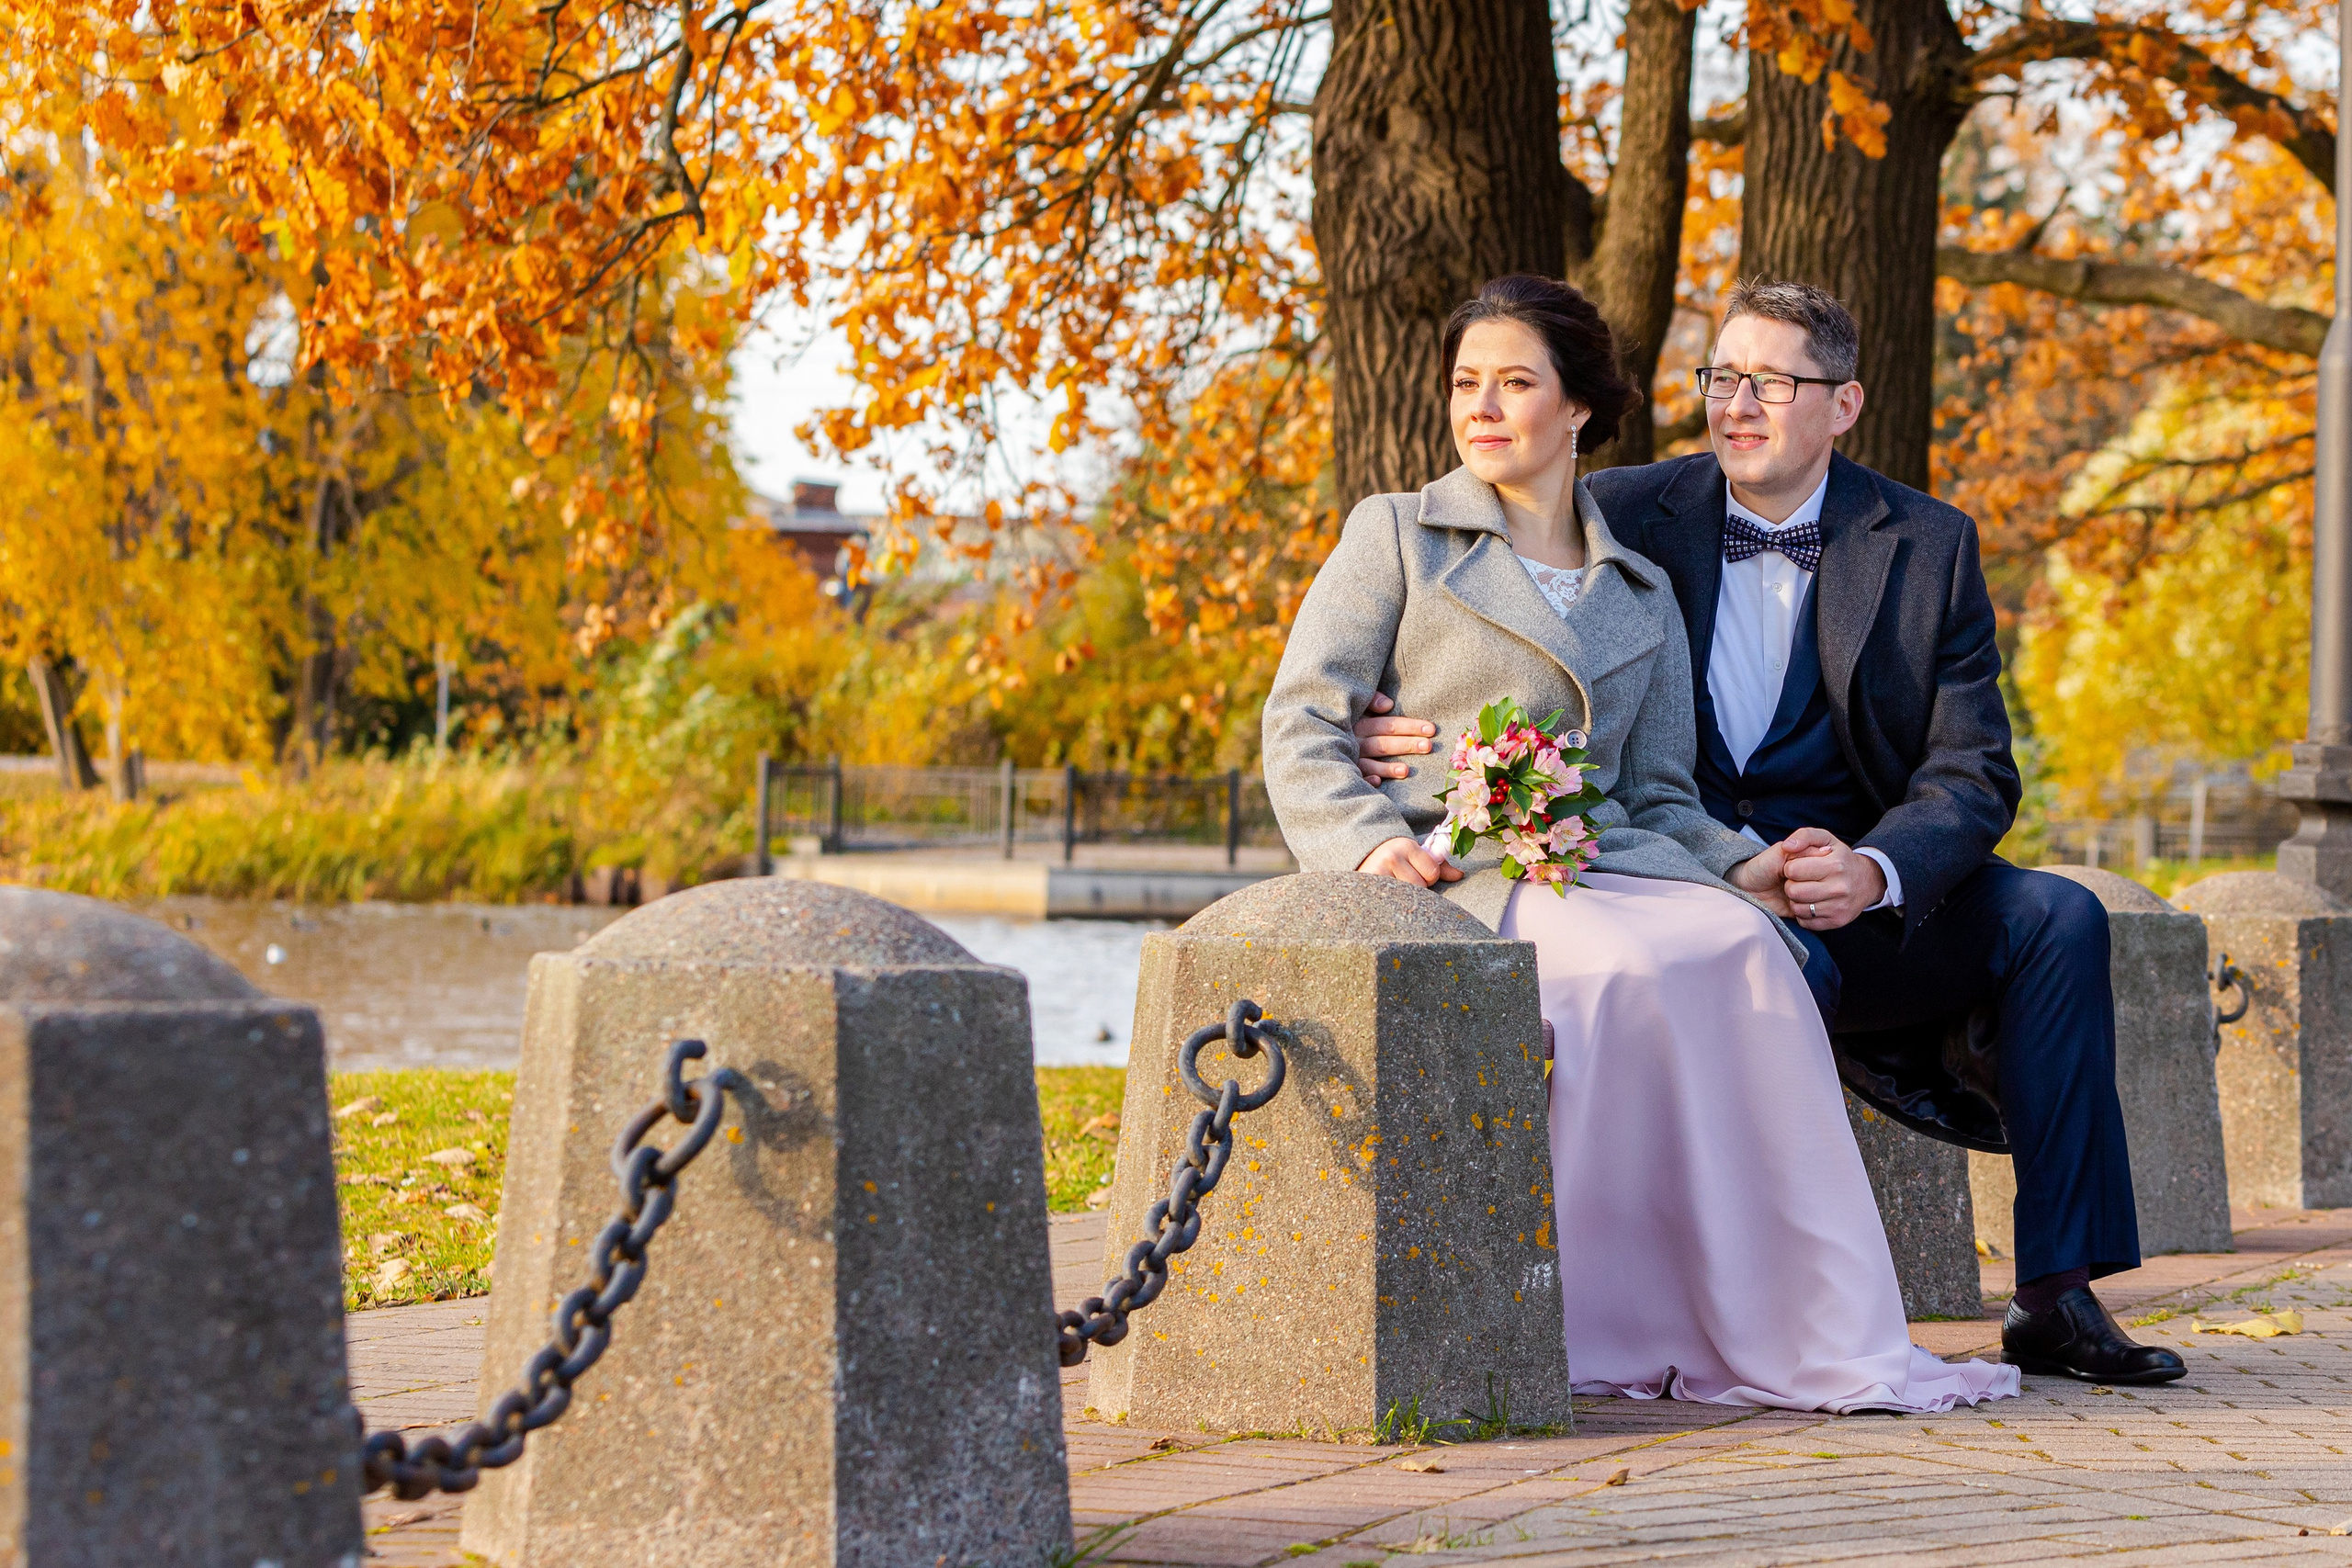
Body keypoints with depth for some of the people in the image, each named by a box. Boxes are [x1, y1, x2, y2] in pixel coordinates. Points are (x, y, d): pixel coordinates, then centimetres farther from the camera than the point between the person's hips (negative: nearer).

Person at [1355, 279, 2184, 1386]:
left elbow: (1972, 776, -2)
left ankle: (2055, 1296, -14)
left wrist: (1871, 872, -24)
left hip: (1848, 891, 3)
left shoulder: (1928, 547, 3)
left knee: (2055, 918, -19)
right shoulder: (1623, 517, 0)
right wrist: (1405, 735, -26)